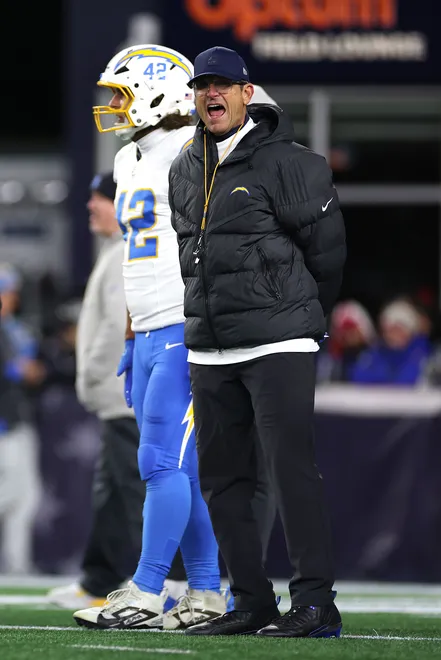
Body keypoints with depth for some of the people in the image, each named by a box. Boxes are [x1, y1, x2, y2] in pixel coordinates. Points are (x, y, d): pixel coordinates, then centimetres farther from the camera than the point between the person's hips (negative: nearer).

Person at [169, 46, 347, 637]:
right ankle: (252, 602, 14)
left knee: (292, 470, -12)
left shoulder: (286, 163, -7)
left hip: (277, 344, -7)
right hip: (208, 349, 7)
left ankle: (316, 604, -12)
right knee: (221, 480, 7)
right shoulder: (184, 172, 14)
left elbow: (327, 247, -2)